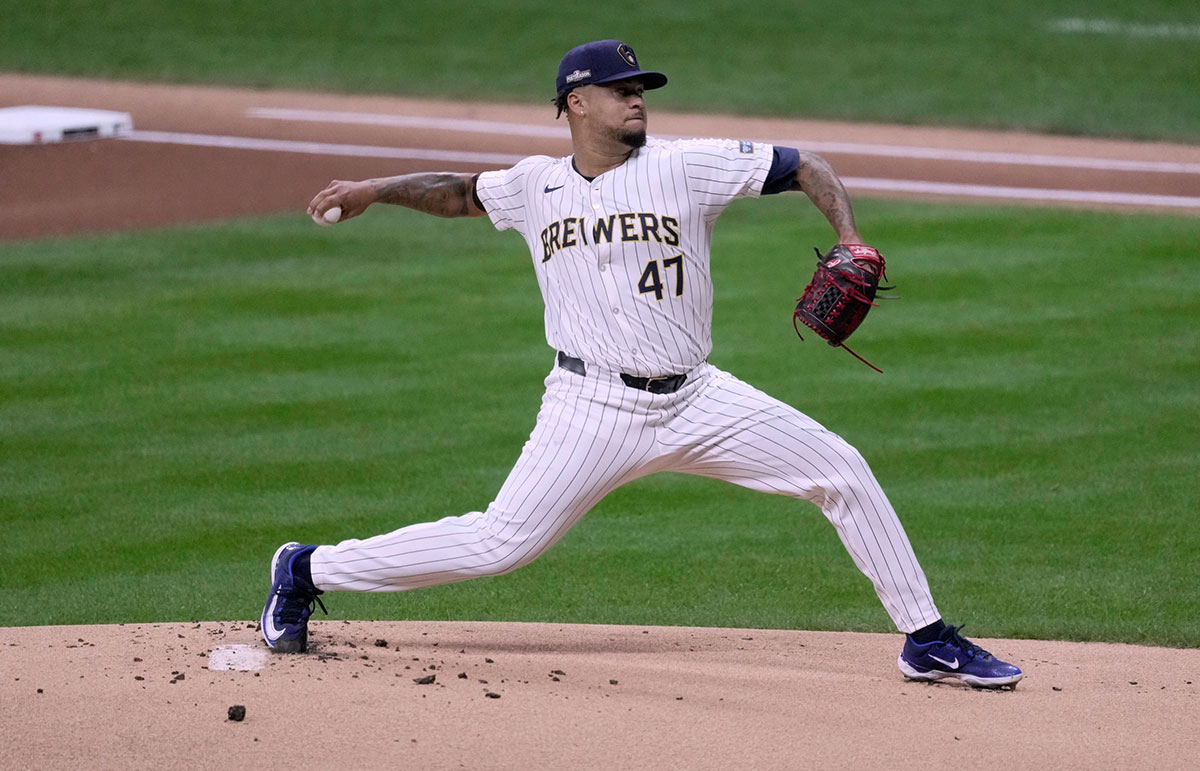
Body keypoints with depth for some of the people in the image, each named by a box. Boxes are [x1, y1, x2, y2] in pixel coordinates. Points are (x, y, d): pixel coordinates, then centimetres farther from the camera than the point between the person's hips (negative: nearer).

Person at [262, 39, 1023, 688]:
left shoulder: (686, 165, -3)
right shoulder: (537, 185, 4)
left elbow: (804, 166, -2)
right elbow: (460, 192, 23)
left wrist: (850, 241, -17)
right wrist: (376, 189, 9)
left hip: (695, 400, 2)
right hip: (594, 409, -2)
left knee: (841, 469, -6)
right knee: (501, 542, -11)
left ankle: (926, 639, 6)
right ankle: (308, 570, 5)